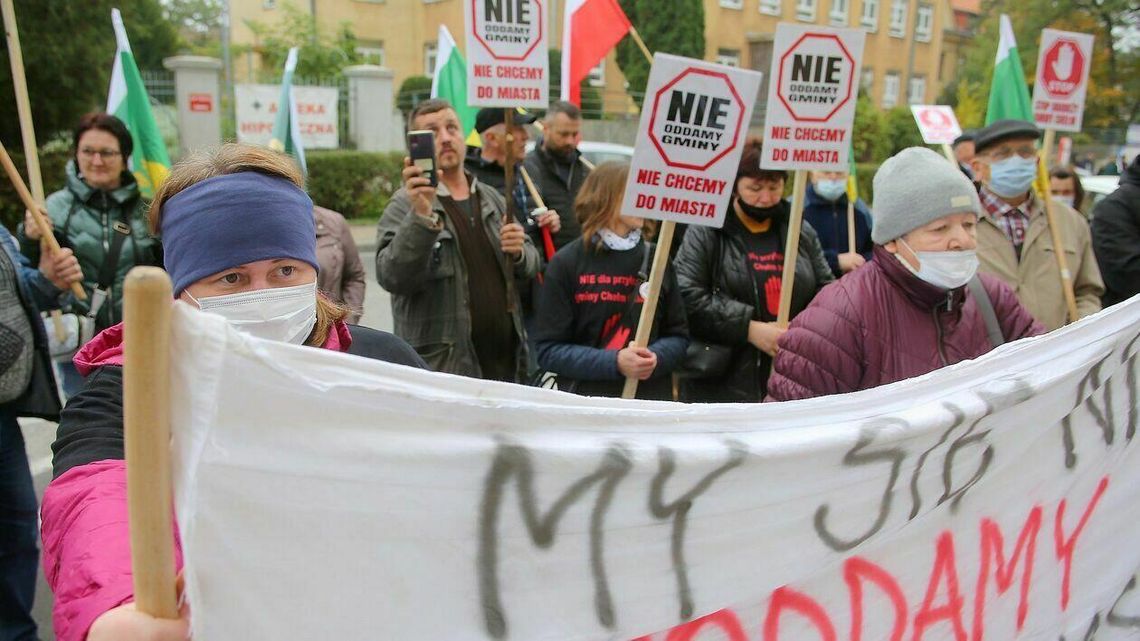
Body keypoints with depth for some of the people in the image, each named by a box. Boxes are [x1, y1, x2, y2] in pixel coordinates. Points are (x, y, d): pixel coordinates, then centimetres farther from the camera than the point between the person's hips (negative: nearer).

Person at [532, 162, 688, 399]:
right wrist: (615, 362, -19)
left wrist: (656, 358, -13)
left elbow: (678, 335, 9)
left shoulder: (655, 259, 5)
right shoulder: (567, 263, -4)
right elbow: (549, 350, -7)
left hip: (651, 399, 3)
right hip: (585, 402, -2)